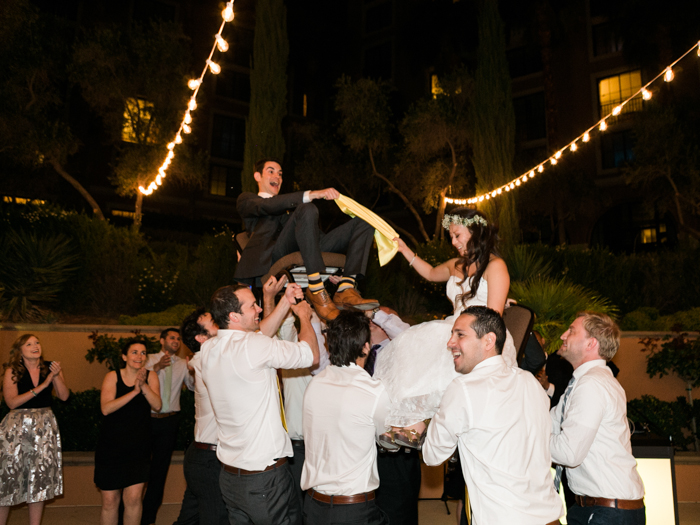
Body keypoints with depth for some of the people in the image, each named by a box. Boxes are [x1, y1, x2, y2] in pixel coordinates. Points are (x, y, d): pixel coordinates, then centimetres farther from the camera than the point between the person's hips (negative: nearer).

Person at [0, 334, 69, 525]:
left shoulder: (50, 367, 4)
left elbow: (64, 396, -1)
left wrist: (56, 375, -16)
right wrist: (42, 386, -17)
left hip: (44, 427, 3)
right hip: (17, 427, -2)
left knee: (39, 479, 5)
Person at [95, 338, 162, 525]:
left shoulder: (150, 376, 2)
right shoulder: (113, 377, -2)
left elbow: (157, 406, -10)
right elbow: (106, 408, -15)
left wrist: (143, 385, -22)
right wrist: (134, 392, -22)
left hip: (138, 446, 0)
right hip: (111, 445, 0)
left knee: (133, 497, -8)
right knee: (109, 500, 5)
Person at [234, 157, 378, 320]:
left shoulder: (289, 206, 42)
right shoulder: (246, 199, 22)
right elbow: (267, 206, -3)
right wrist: (311, 195, -17)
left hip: (306, 250, 6)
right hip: (276, 255, -6)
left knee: (364, 222, -6)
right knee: (307, 209, -32)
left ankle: (345, 290, -28)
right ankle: (316, 290, -37)